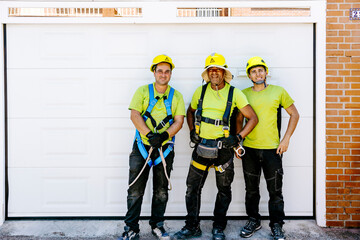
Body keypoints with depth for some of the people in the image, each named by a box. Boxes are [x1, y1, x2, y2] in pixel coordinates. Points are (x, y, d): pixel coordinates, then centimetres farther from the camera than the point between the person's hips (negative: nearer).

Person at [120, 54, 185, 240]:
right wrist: (150, 134, -20)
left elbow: (179, 121, -1)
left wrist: (164, 136, -18)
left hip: (165, 149, 2)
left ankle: (157, 225, 28)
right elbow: (134, 115, -8)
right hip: (142, 147, -2)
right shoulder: (143, 91, 3)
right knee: (135, 191, 1)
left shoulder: (176, 96, 8)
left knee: (161, 191, 12)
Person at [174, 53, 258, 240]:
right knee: (193, 187, 6)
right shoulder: (201, 91, 5)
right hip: (201, 146, 2)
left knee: (224, 190, 10)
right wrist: (192, 130, 8)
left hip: (223, 147, -2)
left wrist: (239, 137, -10)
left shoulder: (234, 93, -4)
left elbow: (253, 118, -2)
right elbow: (190, 112, 22)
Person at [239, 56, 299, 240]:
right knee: (251, 189, 11)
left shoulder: (278, 92, 2)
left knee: (275, 190, 4)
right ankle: (253, 221, 28)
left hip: (272, 149, -1)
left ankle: (276, 225, 19)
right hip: (249, 149, 2)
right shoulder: (244, 94, 5)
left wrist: (286, 139, -2)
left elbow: (294, 114, 7)